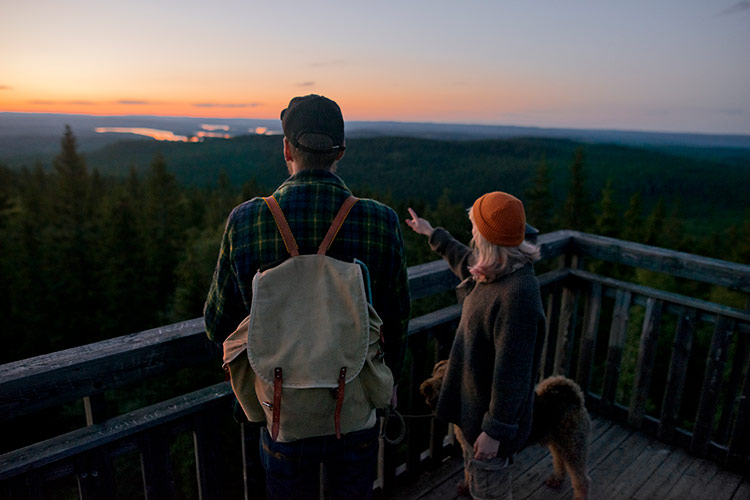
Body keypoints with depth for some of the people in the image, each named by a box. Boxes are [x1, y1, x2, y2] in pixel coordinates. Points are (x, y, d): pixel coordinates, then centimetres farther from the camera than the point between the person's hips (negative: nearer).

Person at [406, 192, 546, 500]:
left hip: (491, 412, -9)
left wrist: (495, 431, -23)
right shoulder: (496, 271, -5)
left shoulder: (518, 295, -35)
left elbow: (512, 371, -31)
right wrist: (432, 234, 32)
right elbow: (464, 260, 20)